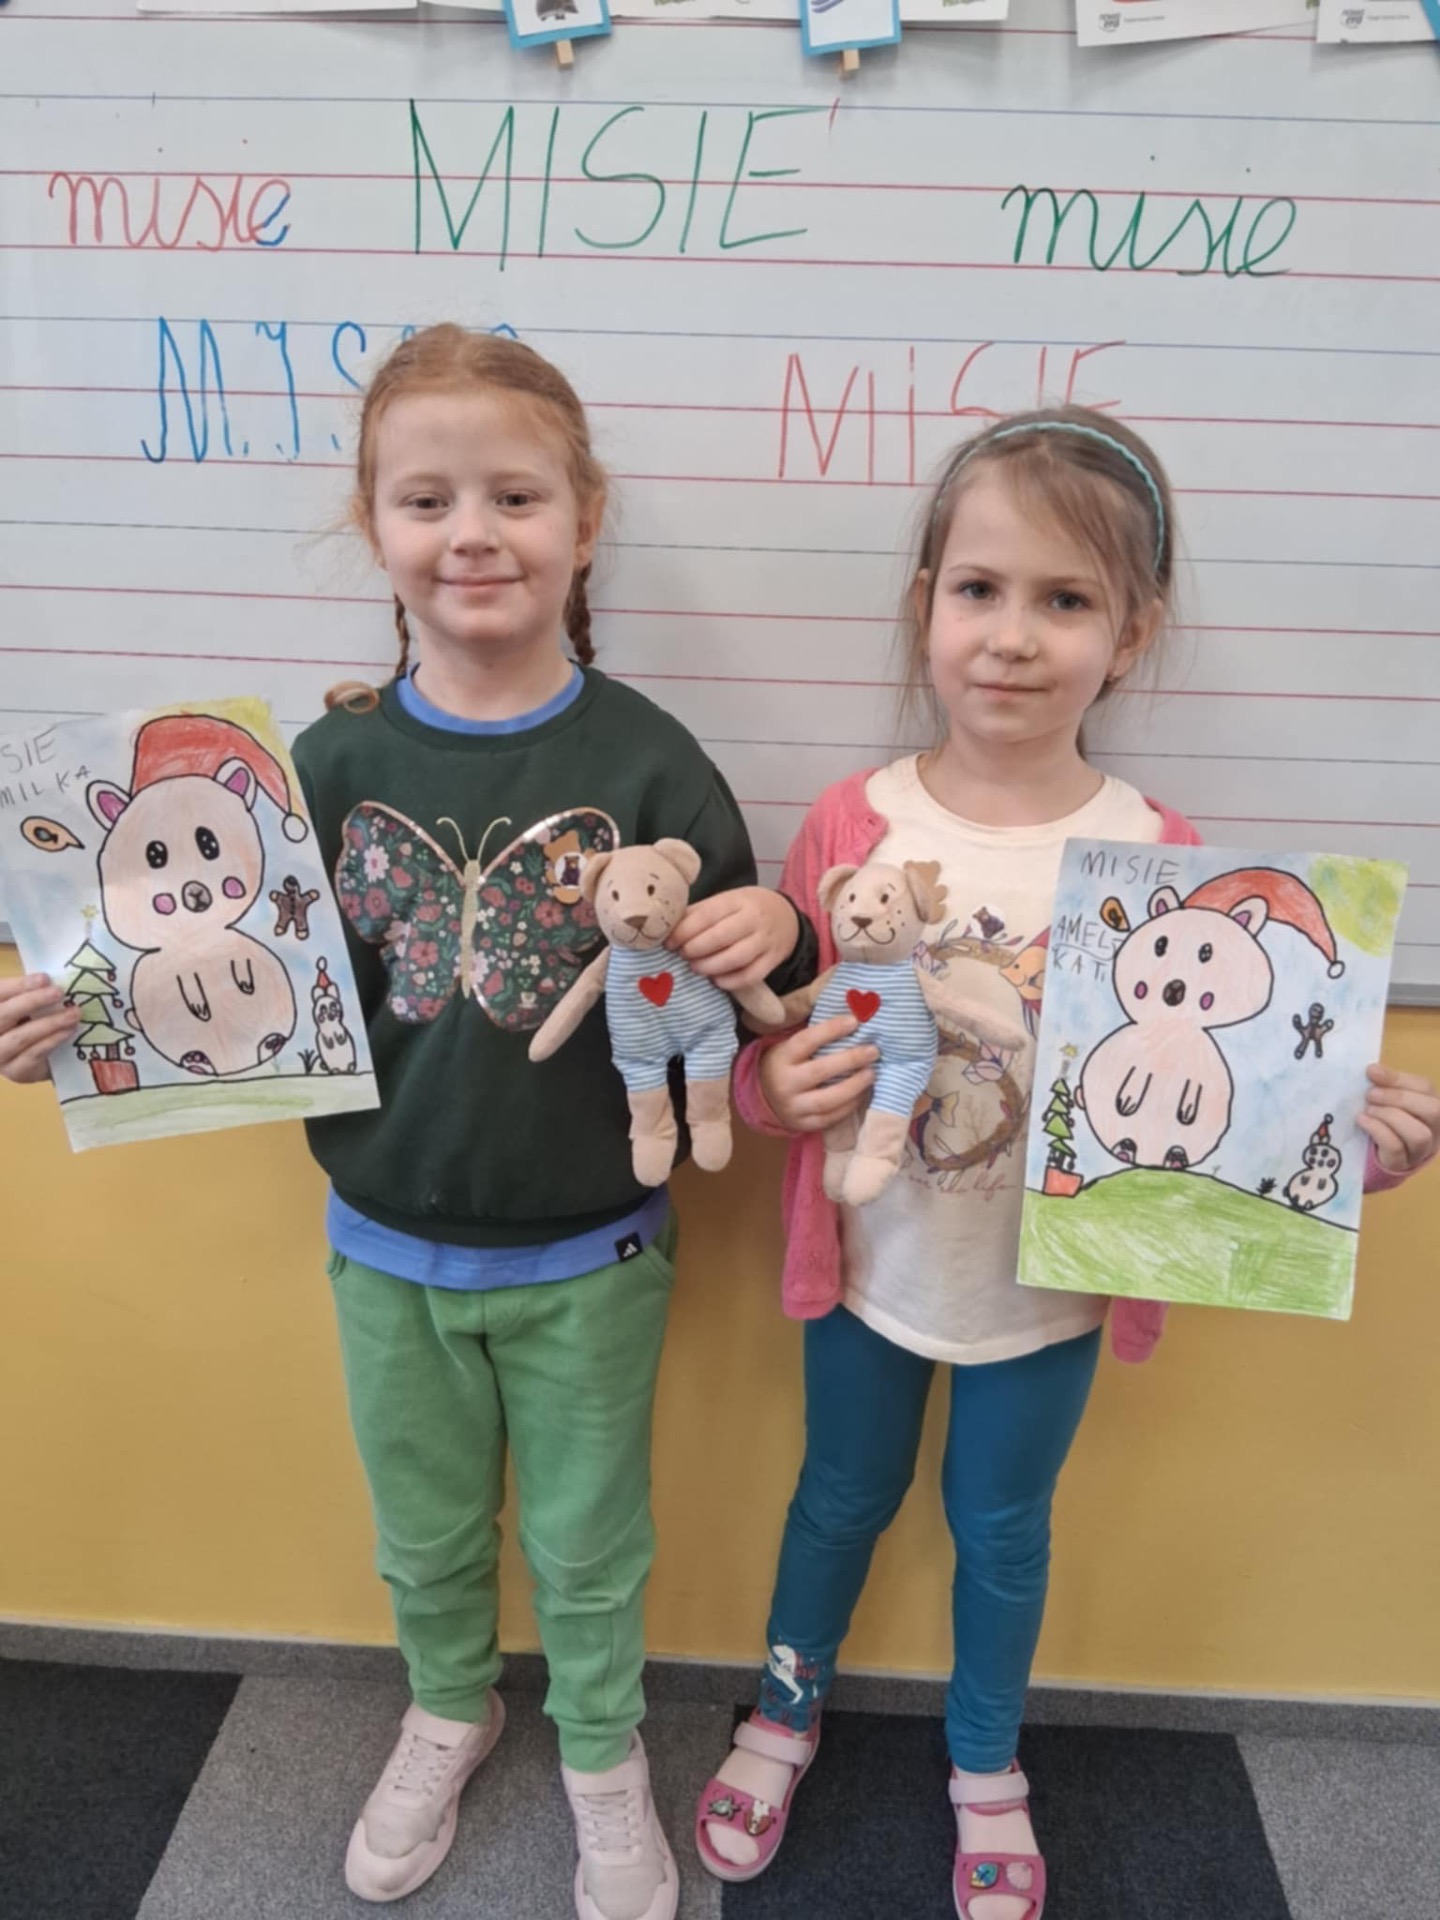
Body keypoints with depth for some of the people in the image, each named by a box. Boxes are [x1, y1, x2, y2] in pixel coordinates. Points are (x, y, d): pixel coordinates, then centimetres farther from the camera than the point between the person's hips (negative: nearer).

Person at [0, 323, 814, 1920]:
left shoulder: (644, 758, -15)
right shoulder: (333, 761, -8)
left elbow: (736, 981, -9)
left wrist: (771, 939, -30)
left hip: (589, 1254, -2)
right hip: (388, 1247, 3)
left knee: (588, 1543, 20)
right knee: (424, 1535, 25)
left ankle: (603, 1761, 50)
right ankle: (448, 1714, 57)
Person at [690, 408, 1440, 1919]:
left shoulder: (1162, 857, -15)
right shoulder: (849, 826, -14)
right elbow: (767, 1052, -5)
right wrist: (781, 1085, -26)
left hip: (1050, 1288, 0)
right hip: (871, 1267, 1)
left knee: (1002, 1530, 23)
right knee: (840, 1500, 24)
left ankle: (986, 1767, 53)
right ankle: (784, 1718, 54)